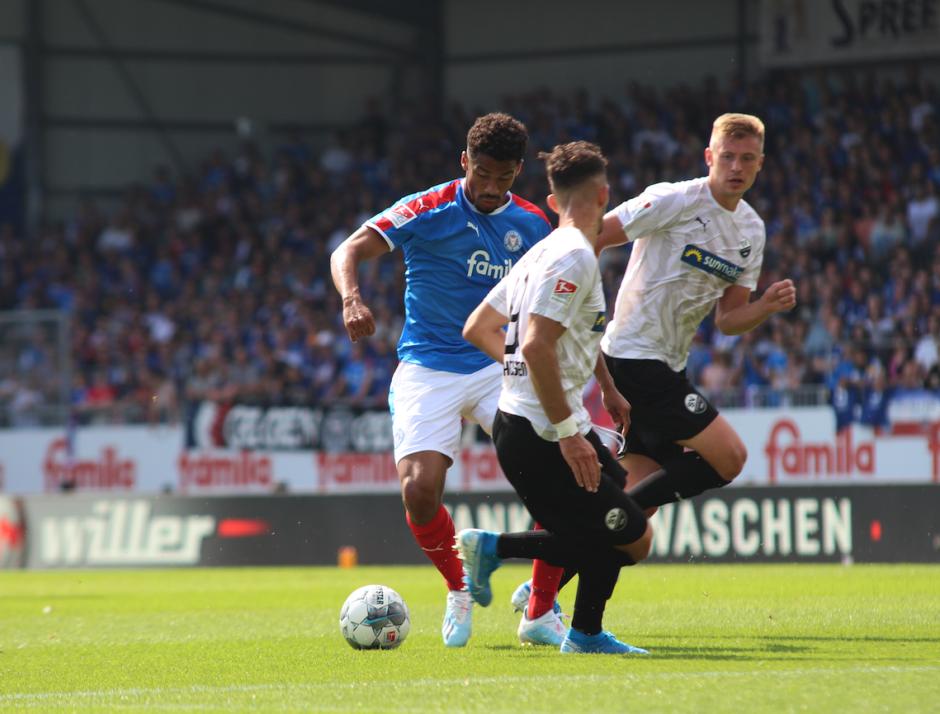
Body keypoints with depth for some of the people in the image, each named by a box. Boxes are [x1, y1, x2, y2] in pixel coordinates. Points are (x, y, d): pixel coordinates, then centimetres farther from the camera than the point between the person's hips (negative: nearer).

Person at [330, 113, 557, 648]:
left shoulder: (531, 224, 5)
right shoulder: (428, 211, -8)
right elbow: (349, 251, -16)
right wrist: (352, 298, -37)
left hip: (499, 365, 3)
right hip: (428, 369, -3)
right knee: (421, 490, -18)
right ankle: (458, 591, 13)